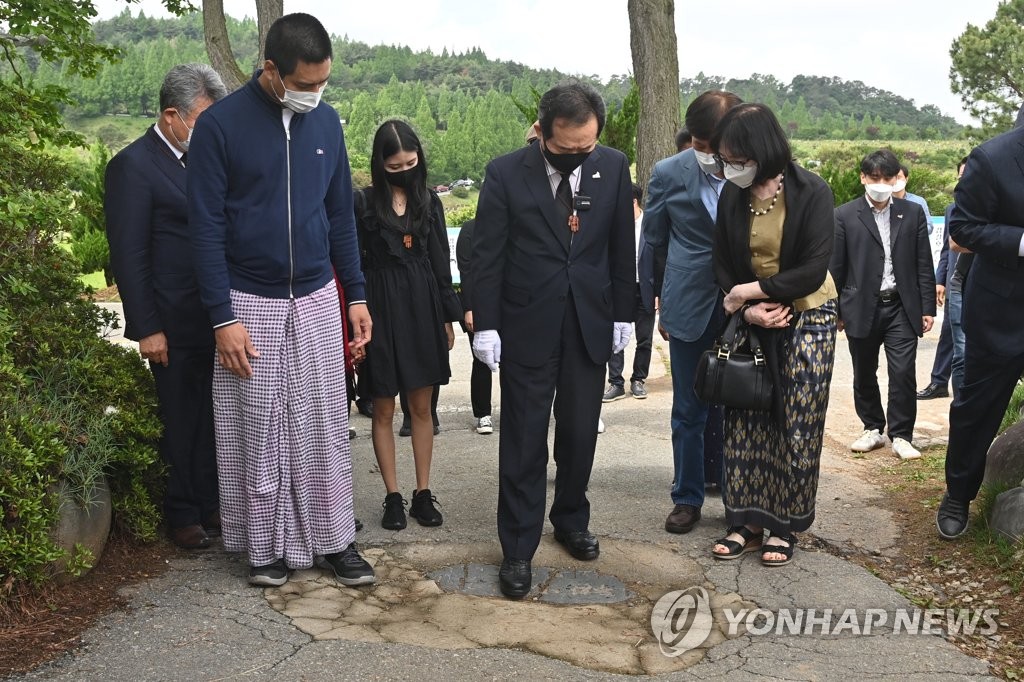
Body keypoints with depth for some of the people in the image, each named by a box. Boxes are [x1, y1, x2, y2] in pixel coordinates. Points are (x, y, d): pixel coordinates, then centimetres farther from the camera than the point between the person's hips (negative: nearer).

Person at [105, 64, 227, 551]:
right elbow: (128, 256, -13)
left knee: (209, 417, 15)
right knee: (179, 421, 6)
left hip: (214, 319, 6)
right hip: (174, 324, -6)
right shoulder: (133, 165, -11)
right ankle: (182, 515, 20)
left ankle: (210, 504, 28)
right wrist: (147, 328, -16)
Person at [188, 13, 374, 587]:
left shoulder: (326, 121, 4)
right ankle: (267, 545, 19)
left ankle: (333, 540, 17)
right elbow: (207, 226, -9)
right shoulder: (220, 124, -9)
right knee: (259, 431, 4)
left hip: (316, 298, 3)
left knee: (326, 427, 6)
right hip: (249, 302, -3)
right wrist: (223, 317, -12)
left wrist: (357, 295, 8)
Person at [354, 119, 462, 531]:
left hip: (422, 307, 3)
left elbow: (440, 261, 9)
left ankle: (423, 494, 17)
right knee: (384, 410, 5)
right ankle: (393, 497, 14)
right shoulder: (364, 203, -3)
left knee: (421, 407, 8)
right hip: (382, 309, -3)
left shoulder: (428, 200, 7)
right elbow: (355, 264, -3)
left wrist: (448, 315, 7)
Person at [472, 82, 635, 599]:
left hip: (590, 324, 3)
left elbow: (622, 247, 7)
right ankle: (518, 550, 12)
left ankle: (571, 520, 34)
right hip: (527, 326, -2)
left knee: (580, 433, 11)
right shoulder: (505, 174, -9)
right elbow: (487, 254, -6)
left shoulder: (614, 168, 0)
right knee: (524, 440, 2)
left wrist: (623, 315, 8)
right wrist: (485, 325, -8)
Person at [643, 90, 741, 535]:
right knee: (689, 411, 8)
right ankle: (687, 498, 21)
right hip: (690, 310, 1)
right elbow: (655, 242, 9)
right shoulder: (669, 174, -4)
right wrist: (667, 299, 14)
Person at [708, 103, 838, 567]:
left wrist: (749, 291, -17)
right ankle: (746, 523, 14)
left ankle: (785, 528, 15)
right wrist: (749, 311, -14)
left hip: (807, 318, -3)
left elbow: (813, 271, -18)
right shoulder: (732, 196, -3)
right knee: (744, 424, 2)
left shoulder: (811, 193, -15)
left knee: (797, 429, 1)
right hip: (752, 321, 4)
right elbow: (723, 266, 1)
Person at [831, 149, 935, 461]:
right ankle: (873, 428, 27)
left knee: (903, 373, -5)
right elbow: (835, 267, 1)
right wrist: (835, 310, 0)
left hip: (902, 308, 0)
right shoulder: (845, 216, -1)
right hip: (862, 308, 0)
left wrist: (927, 308, 3)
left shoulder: (913, 213, 5)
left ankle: (901, 435, 8)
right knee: (864, 375, 10)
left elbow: (923, 265, 6)